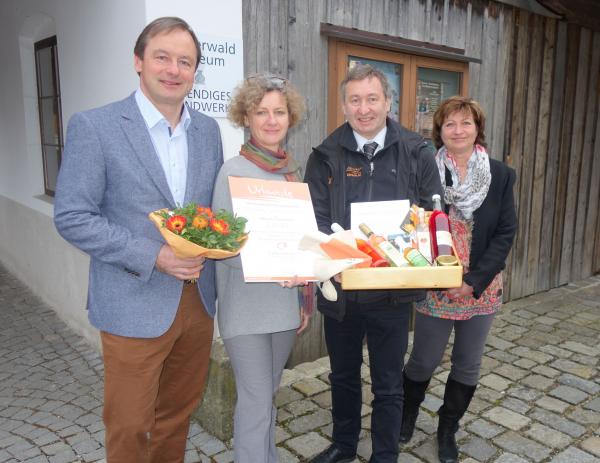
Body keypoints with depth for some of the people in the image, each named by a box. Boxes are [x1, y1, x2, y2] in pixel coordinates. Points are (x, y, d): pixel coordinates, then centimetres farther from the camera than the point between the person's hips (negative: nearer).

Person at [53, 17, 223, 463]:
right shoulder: (93, 126, -9)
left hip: (198, 300, 5)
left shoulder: (208, 130, 6)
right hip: (135, 305, -4)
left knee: (179, 413, 22)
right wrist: (152, 255, -20)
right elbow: (72, 217, -12)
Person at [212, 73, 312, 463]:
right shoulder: (233, 172, -11)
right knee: (256, 401, 2)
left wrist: (306, 300, 13)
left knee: (269, 395, 20)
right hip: (247, 307, -5)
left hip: (287, 302, 6)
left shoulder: (294, 170, 7)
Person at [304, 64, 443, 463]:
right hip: (340, 288, 2)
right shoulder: (326, 156, -1)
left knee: (389, 384, 15)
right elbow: (316, 219, -5)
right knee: (343, 375, 22)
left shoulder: (417, 154, -2)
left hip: (393, 290, -1)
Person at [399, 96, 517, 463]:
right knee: (424, 361, 8)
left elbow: (506, 232, -3)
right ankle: (408, 413, 38)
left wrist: (474, 281, -12)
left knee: (468, 365, 12)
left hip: (482, 288, 2)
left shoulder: (501, 175, 0)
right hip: (435, 287, -2)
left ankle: (448, 429, 36)